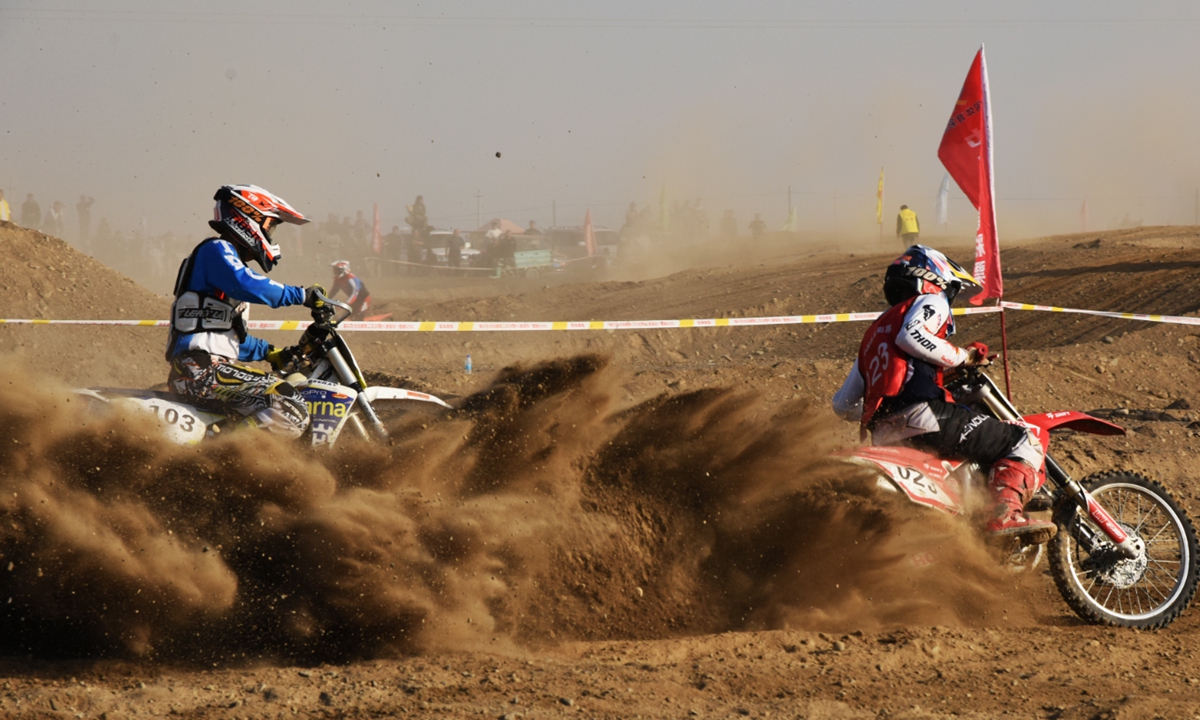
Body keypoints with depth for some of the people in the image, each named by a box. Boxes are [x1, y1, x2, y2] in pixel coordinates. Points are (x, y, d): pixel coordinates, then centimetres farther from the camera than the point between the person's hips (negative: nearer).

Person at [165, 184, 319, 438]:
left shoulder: (228, 256, 29)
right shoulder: (216, 250, -2)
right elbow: (245, 285, -23)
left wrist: (271, 353, 27)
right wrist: (300, 295, -16)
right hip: (201, 367, -11)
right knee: (292, 415, -23)